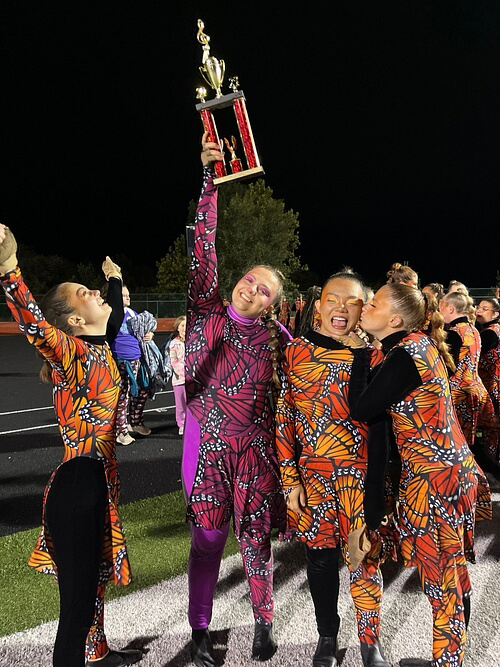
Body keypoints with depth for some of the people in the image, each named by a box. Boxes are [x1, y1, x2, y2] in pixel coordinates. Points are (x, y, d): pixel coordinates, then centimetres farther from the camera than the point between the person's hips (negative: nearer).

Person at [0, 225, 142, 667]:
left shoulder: (103, 347, 7)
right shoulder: (73, 353, -18)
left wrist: (114, 278, 40)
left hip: (101, 479, 10)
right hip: (78, 485, -10)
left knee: (96, 576, 29)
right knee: (77, 599, -5)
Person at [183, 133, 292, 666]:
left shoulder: (277, 337, 3)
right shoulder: (208, 315, -1)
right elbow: (202, 249, -9)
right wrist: (205, 178, -15)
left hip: (256, 448, 1)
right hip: (207, 443, -1)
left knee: (256, 537, 9)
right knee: (208, 538, 4)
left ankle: (263, 622, 29)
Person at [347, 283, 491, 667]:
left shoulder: (405, 355, -18)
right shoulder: (421, 343, 9)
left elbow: (361, 410, -15)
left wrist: (360, 353, -7)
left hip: (432, 477, -10)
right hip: (455, 468, 10)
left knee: (441, 580, 0)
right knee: (453, 572, 18)